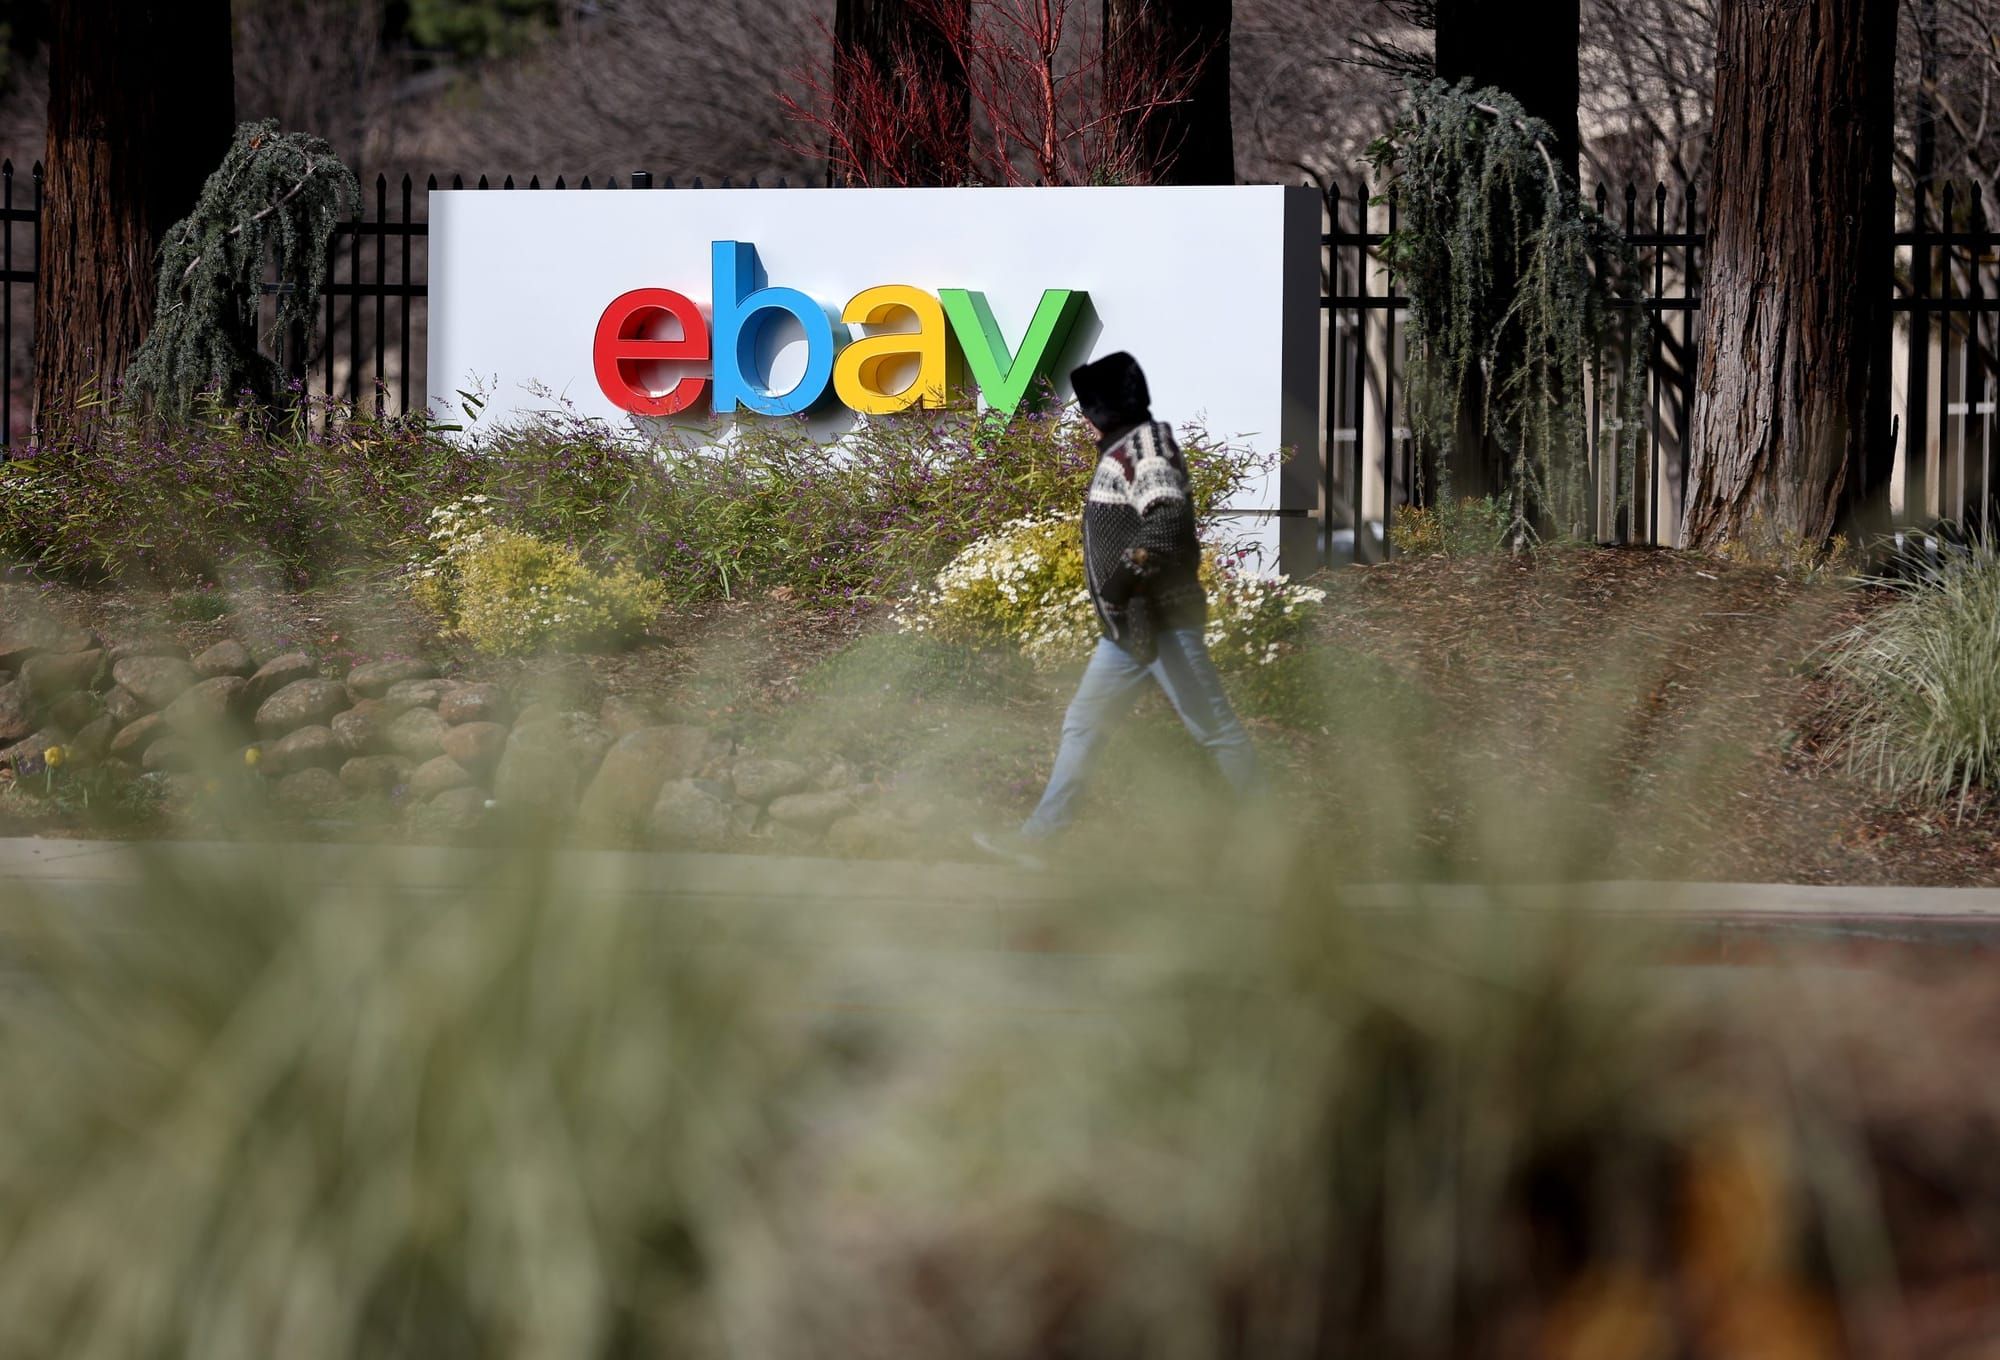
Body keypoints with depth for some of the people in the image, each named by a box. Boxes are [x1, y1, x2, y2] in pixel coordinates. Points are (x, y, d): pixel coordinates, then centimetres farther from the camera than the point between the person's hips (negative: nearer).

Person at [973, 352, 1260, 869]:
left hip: (1160, 618, -10)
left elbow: (1169, 517, -26)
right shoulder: (1120, 450, 16)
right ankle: (1037, 836, 8)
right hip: (1126, 623, 10)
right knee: (1081, 724, 8)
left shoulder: (1147, 443, -13)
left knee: (1213, 726, -4)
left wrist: (1131, 571, -32)